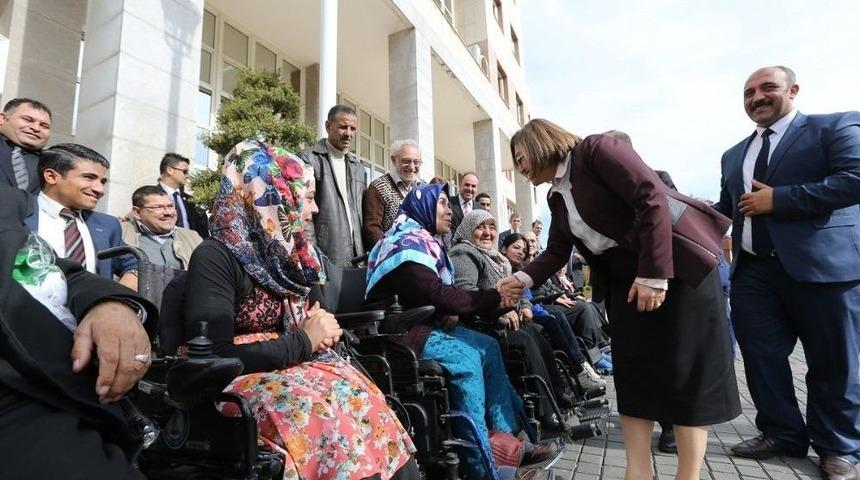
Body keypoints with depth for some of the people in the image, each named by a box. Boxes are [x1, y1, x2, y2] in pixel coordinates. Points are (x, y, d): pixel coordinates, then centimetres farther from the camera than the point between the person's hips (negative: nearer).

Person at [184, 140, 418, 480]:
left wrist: (321, 330, -1)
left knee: (365, 399, -21)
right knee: (339, 413, -31)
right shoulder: (215, 257, -10)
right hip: (246, 383, -6)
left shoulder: (283, 254, 13)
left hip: (293, 370, 7)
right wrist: (304, 341, -12)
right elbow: (216, 357, -20)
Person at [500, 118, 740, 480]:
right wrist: (524, 278, -5)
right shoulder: (556, 197, 11)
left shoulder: (595, 150, -13)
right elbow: (556, 252, 12)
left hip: (677, 263, -7)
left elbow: (652, 199, -22)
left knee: (684, 372, -1)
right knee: (632, 373, 6)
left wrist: (654, 274, -25)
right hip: (624, 279, 8)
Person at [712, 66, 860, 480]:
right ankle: (781, 434, 24)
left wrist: (778, 199, -14)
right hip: (753, 269, 6)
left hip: (823, 264, -5)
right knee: (761, 356, 8)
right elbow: (726, 208, 18)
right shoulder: (734, 155, 21)